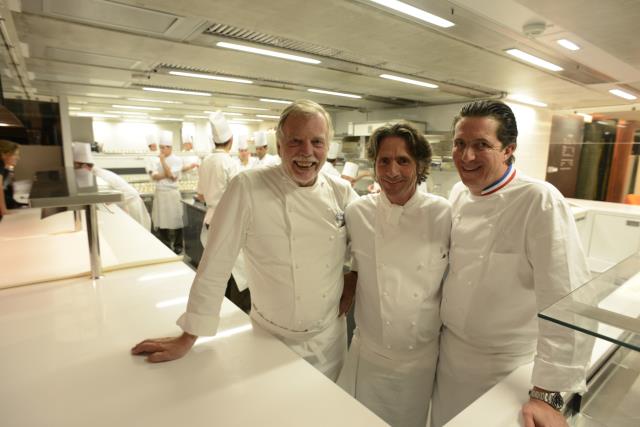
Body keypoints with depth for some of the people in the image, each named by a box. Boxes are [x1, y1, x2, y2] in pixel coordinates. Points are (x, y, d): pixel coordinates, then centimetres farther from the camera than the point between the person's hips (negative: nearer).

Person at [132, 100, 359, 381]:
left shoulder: (341, 192, -8)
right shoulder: (248, 188, -20)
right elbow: (215, 264, -17)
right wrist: (187, 339, -11)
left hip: (331, 337, 4)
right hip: (271, 340, -3)